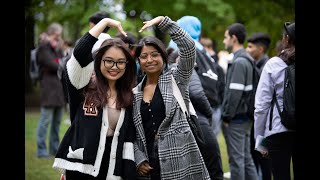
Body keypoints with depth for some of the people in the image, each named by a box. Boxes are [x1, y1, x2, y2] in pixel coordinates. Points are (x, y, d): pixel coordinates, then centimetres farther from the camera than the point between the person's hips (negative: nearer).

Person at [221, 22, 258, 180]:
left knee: (236, 158, -2)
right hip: (245, 117, 9)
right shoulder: (247, 60, 13)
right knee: (246, 158, 14)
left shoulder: (239, 62, -16)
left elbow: (235, 93, -21)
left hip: (236, 119, -9)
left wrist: (227, 116, -14)